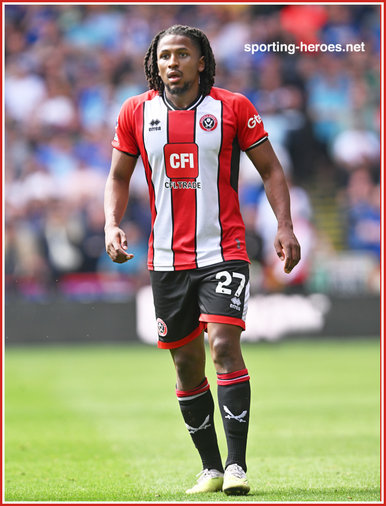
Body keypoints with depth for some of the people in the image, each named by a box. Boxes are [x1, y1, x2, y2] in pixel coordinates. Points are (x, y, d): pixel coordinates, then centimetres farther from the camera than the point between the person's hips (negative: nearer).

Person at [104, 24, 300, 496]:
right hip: (166, 260, 3)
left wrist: (285, 225, -7)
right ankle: (210, 467, 18)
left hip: (223, 253, -3)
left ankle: (236, 464, -15)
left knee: (224, 345, -18)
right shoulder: (136, 112, 5)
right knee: (186, 363, 6)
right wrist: (112, 225, -3)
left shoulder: (232, 107, -1)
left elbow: (270, 168, 5)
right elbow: (118, 177, 14)